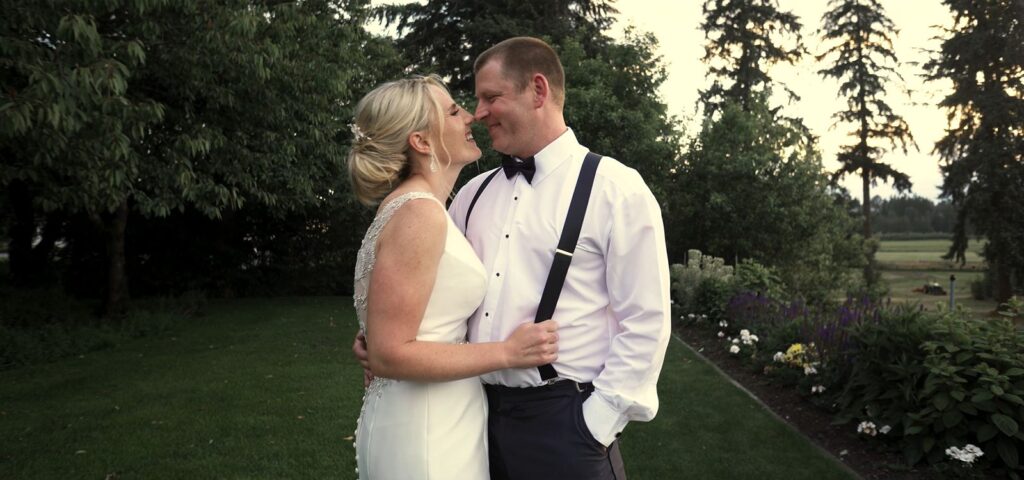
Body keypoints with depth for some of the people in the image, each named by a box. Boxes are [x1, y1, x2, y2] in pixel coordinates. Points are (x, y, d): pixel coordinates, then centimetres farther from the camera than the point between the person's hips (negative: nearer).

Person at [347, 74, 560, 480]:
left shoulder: (419, 207, 8)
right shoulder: (419, 213, -20)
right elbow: (388, 354, -22)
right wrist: (507, 352, -18)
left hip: (440, 419, 9)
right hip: (424, 430, -9)